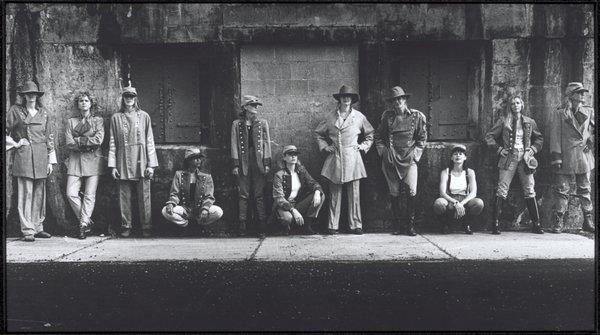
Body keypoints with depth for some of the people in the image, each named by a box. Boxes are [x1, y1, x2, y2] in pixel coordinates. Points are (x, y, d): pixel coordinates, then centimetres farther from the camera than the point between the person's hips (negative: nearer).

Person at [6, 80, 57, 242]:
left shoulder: (43, 113, 12)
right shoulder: (15, 110, 3)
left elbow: (49, 137, 13)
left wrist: (50, 161, 10)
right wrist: (15, 144, -4)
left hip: (41, 157, 4)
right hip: (23, 156, -4)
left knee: (40, 194, 7)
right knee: (25, 193, -6)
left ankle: (38, 227, 15)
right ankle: (28, 231, -6)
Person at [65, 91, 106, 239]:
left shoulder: (98, 121, 10)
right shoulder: (71, 122, 15)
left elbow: (98, 139, -5)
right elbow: (69, 143, 2)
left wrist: (78, 140, -3)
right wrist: (88, 143, -6)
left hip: (93, 160, -2)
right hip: (75, 160, 2)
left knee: (90, 195, -7)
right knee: (71, 194, -10)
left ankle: (83, 225, -1)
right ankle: (87, 221, 4)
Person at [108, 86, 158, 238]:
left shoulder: (144, 116, 9)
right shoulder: (116, 117, 9)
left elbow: (149, 141, 6)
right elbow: (112, 143, 7)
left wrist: (151, 164, -1)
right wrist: (112, 165, -1)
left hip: (141, 162, 0)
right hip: (123, 162, 0)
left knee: (144, 197, -1)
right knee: (124, 196, 2)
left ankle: (146, 228, 4)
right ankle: (126, 227, 11)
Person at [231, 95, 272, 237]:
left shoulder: (262, 123, 10)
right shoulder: (236, 124, 7)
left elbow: (266, 143, 8)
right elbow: (234, 145, 4)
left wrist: (267, 163, 0)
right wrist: (235, 165, -4)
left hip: (259, 163, 1)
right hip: (243, 163, -1)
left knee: (259, 195, 1)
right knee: (243, 194, -1)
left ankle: (261, 226, 3)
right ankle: (242, 226, 2)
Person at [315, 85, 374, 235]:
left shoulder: (359, 117, 8)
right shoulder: (331, 117, 7)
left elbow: (370, 135, 21)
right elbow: (318, 133, 20)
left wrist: (363, 146, 8)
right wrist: (325, 146, 7)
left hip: (352, 157, 0)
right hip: (335, 158, 0)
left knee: (354, 193, -1)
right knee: (335, 193, 0)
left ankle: (356, 225, 5)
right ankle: (332, 225, 4)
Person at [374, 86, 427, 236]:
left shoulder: (417, 116, 3)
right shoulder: (387, 116, 6)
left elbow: (422, 138, 8)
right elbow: (378, 136, 14)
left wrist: (415, 154, 0)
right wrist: (383, 152, 4)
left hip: (409, 159, -1)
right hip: (391, 160, 1)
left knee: (412, 192, -11)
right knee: (394, 193, 3)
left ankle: (410, 225, -1)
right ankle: (397, 225, 12)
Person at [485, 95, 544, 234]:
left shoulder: (529, 122, 12)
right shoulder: (503, 121, 5)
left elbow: (539, 139, 22)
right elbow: (489, 136, 7)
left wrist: (532, 150, 6)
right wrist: (499, 149, -2)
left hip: (525, 158, 2)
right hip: (508, 158, -2)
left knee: (530, 191, 1)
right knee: (502, 190, -7)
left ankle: (536, 224, 6)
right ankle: (495, 223, -4)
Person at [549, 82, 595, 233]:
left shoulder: (589, 111, 10)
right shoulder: (560, 113, 0)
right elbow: (555, 135, -4)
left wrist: (592, 141, 2)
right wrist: (556, 156, -10)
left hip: (584, 156, 3)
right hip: (566, 157, -3)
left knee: (585, 190, 8)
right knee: (562, 190, -2)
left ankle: (588, 222, 12)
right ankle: (558, 222, 1)